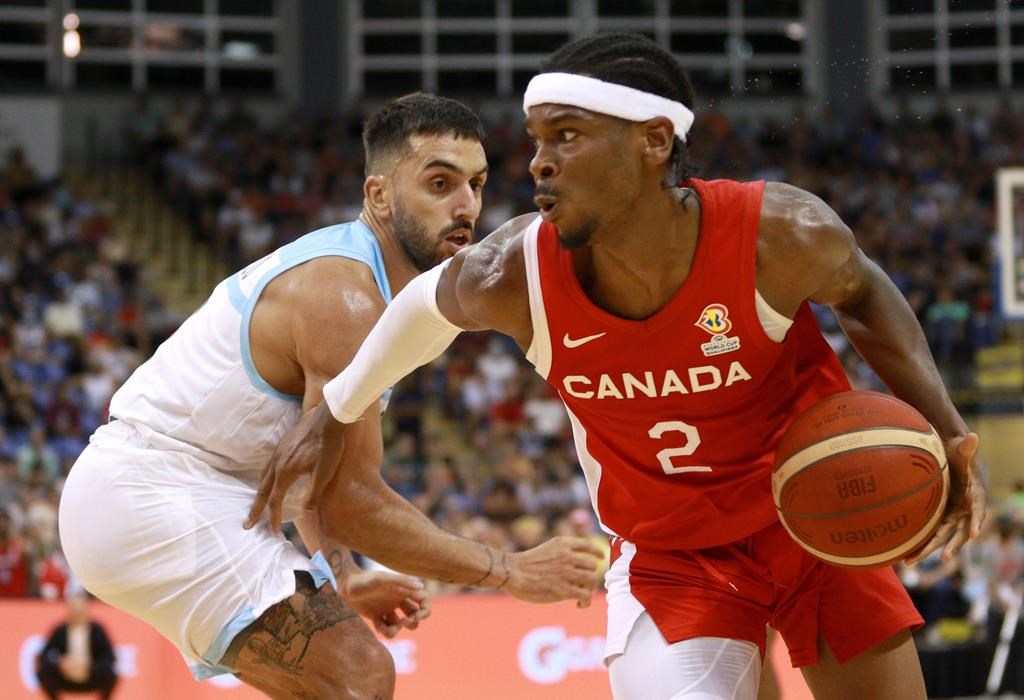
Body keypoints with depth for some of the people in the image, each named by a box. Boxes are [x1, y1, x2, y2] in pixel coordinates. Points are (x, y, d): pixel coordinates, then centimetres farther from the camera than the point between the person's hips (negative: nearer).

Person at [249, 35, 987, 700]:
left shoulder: (781, 236, -28)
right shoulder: (511, 279, -25)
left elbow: (860, 290, -4)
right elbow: (426, 304, 0)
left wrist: (943, 426, -17)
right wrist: (335, 415, 15)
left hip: (813, 519, 1)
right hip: (670, 556, -1)